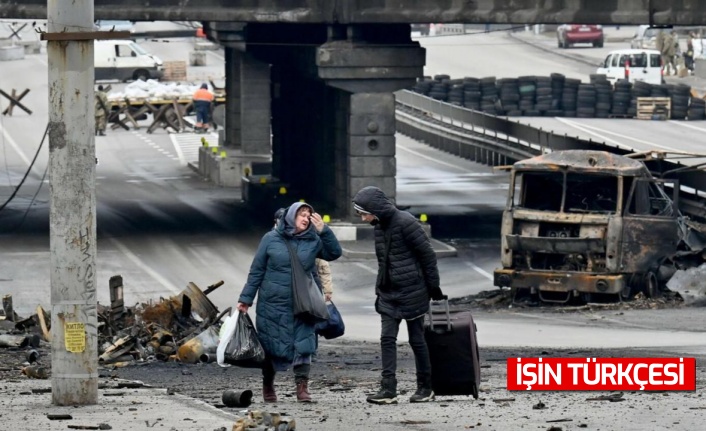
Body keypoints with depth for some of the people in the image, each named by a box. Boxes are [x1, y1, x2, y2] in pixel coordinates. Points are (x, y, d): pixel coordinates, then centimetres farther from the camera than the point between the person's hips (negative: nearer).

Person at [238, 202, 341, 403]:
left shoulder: (313, 241, 5)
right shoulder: (271, 239, -1)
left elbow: (334, 253, -3)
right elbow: (256, 271, 3)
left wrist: (323, 230, -13)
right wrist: (246, 299, 2)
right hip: (273, 304, -1)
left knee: (303, 346, -9)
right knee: (271, 347, 7)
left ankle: (302, 387, -5)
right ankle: (268, 386, 24)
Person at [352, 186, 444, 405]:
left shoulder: (405, 223, -16)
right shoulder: (380, 226, 8)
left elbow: (427, 255, -13)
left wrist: (433, 286, -9)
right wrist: (379, 288, 17)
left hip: (412, 292, -7)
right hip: (388, 294, 7)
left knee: (417, 340, 3)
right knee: (387, 339, -3)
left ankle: (425, 388, 14)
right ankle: (388, 390, -6)